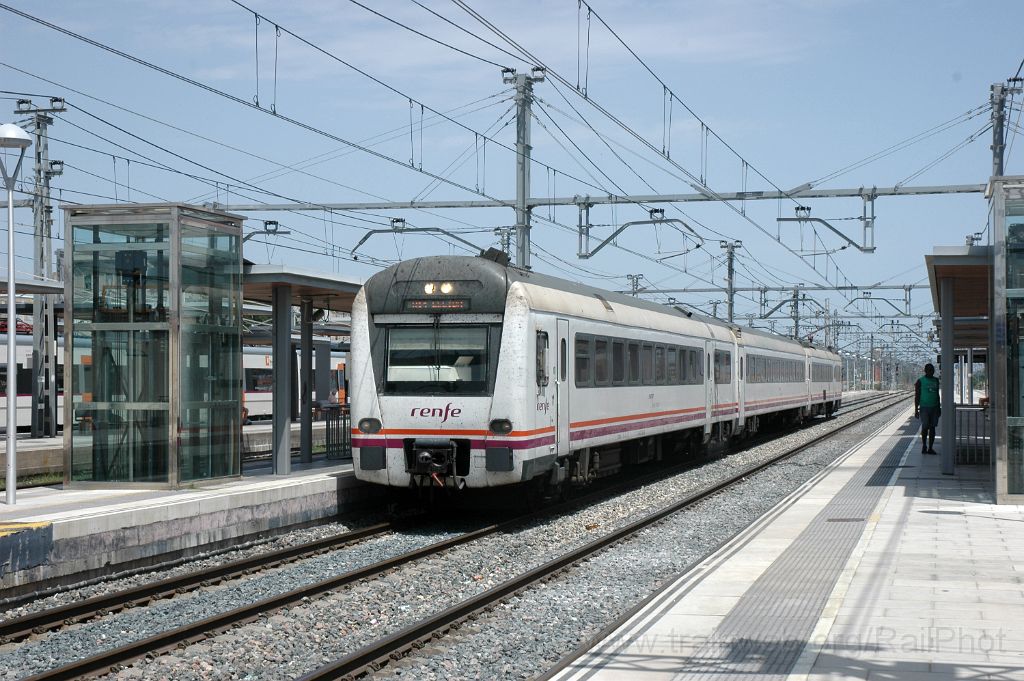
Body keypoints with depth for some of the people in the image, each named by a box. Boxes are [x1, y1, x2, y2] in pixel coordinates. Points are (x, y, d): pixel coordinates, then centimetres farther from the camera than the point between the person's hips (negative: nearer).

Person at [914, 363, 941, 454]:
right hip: (924, 408, -4)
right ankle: (924, 446, 8)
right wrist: (916, 410, -8)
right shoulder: (920, 381, -3)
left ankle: (930, 448, 7)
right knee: (925, 427, -8)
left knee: (932, 428, 3)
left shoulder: (936, 380, 12)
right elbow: (917, 396, -3)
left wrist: (939, 408, 18)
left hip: (934, 408, 4)